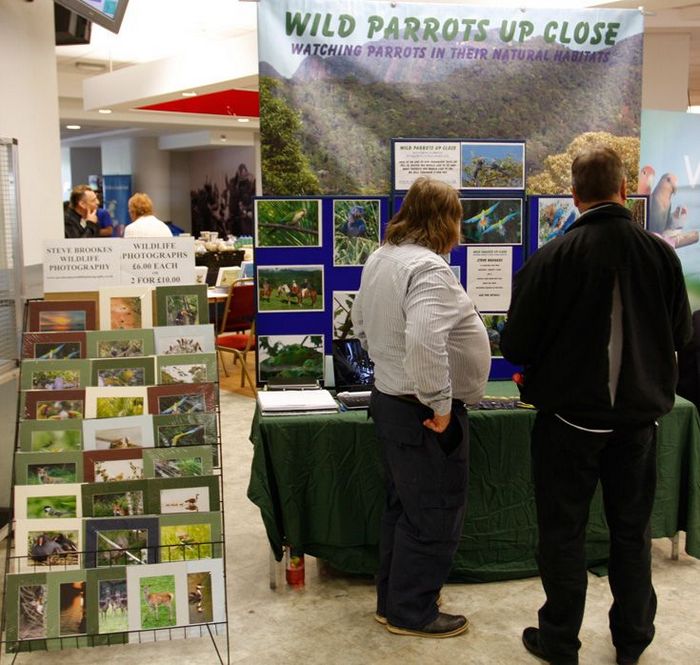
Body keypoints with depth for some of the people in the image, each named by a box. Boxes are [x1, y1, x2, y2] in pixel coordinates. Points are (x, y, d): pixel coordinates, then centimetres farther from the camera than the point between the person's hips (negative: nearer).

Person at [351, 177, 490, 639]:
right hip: (423, 412, -10)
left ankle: (393, 599, 34)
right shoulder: (428, 267, -22)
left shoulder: (380, 258, 8)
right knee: (434, 515, 5)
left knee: (403, 507, 21)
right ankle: (412, 613, 18)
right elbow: (425, 341, -35)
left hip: (390, 398, 10)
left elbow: (362, 325, 20)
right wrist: (439, 403, -26)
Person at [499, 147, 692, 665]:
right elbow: (681, 334, 5)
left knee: (564, 530, 11)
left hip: (569, 414, -3)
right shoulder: (661, 253, -7)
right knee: (632, 529, 17)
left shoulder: (551, 258, -16)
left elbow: (515, 346, -12)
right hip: (638, 414, 3)